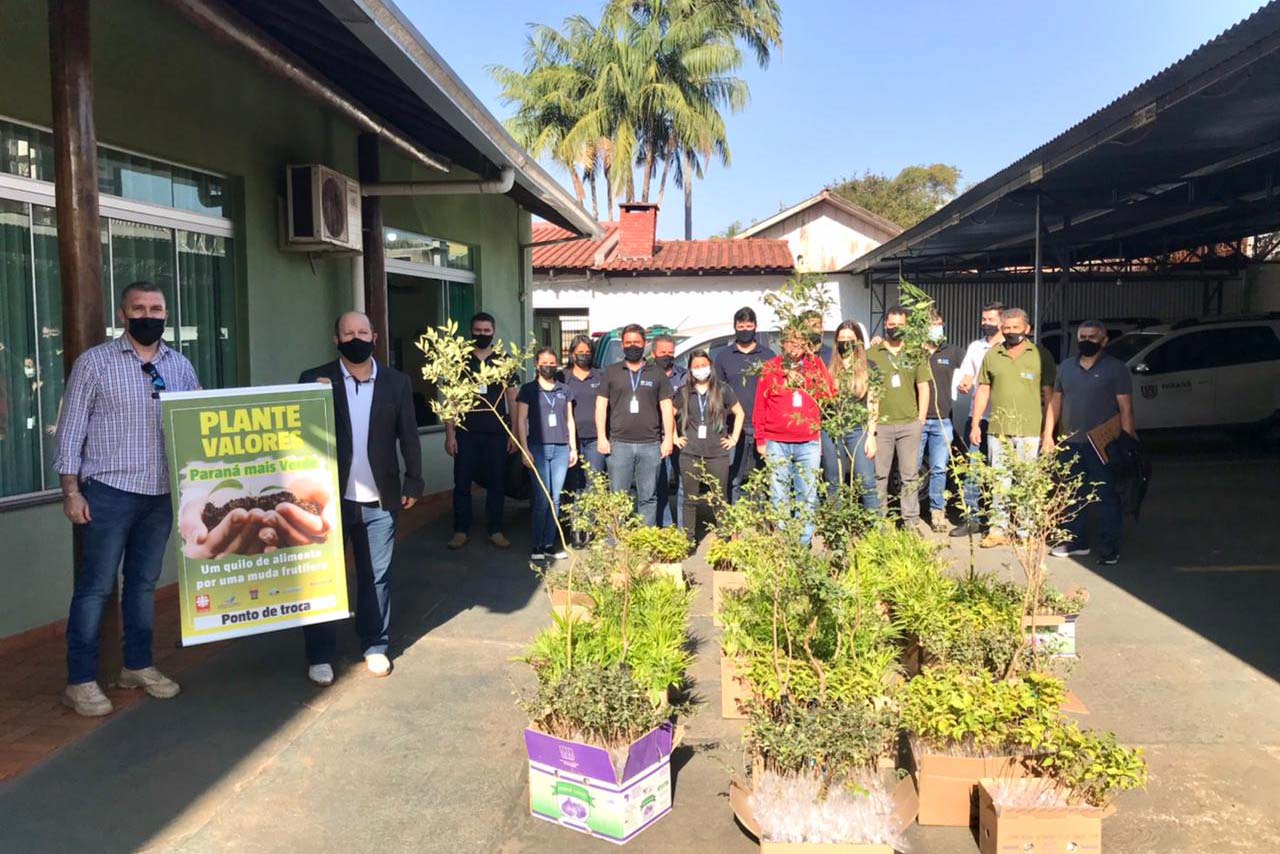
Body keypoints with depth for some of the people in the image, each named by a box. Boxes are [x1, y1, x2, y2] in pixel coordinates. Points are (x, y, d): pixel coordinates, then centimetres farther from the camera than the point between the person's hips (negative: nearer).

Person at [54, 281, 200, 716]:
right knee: (95, 586, 1)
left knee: (144, 582, 14)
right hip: (109, 492, -4)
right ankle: (81, 681, 10)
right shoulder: (94, 362, -4)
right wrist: (71, 490, -8)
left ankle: (138, 666, 26)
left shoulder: (180, 365, 8)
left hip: (162, 494, 4)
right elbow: (71, 428, -4)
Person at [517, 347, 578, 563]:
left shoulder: (564, 390, 15)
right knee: (542, 499, -6)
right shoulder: (528, 390, 4)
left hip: (561, 449, 3)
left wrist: (573, 448, 13)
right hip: (538, 448, -3)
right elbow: (520, 421, 0)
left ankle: (549, 544, 8)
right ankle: (538, 545, 2)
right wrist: (525, 450, -7)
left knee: (555, 498, 2)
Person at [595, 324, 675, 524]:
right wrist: (601, 437, -2)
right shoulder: (611, 372, 11)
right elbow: (601, 405, 7)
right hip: (619, 444, 0)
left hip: (650, 445, 1)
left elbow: (666, 407, 9)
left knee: (648, 497, 4)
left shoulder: (657, 374, 11)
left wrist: (668, 438, 0)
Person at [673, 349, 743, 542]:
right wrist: (675, 437, 9)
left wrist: (734, 438, 5)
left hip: (718, 454, -1)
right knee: (690, 499, 5)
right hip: (690, 455, 1)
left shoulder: (722, 390, 5)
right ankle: (689, 539, 13)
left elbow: (739, 413, 12)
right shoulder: (684, 392, 8)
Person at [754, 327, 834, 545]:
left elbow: (830, 395, 3)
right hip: (777, 443, -1)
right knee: (780, 497, 3)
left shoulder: (816, 366, 10)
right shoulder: (770, 368, 6)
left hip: (809, 443, 1)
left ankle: (804, 542, 10)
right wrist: (760, 439, 2)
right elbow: (760, 406, 6)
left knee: (808, 496, 2)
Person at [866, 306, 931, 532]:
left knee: (910, 476, 6)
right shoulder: (872, 354, 4)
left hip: (909, 423, 2)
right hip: (881, 425, -1)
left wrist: (920, 420, 4)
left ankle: (912, 522, 14)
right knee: (879, 475, 3)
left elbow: (923, 388, 11)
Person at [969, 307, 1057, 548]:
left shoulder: (1040, 355, 3)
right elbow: (983, 391, 13)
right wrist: (975, 425, 8)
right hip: (997, 429, 2)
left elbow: (1048, 393, 3)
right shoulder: (992, 355, 10)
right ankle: (998, 530, 12)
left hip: (1029, 430, -2)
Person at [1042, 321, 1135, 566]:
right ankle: (1075, 540, 21)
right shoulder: (1065, 367, 14)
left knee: (1106, 496, -2)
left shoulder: (1116, 368, -1)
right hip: (1070, 443, 5)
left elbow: (1125, 408, -5)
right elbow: (1055, 402, 16)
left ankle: (1109, 548, 4)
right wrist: (1048, 433, 9)